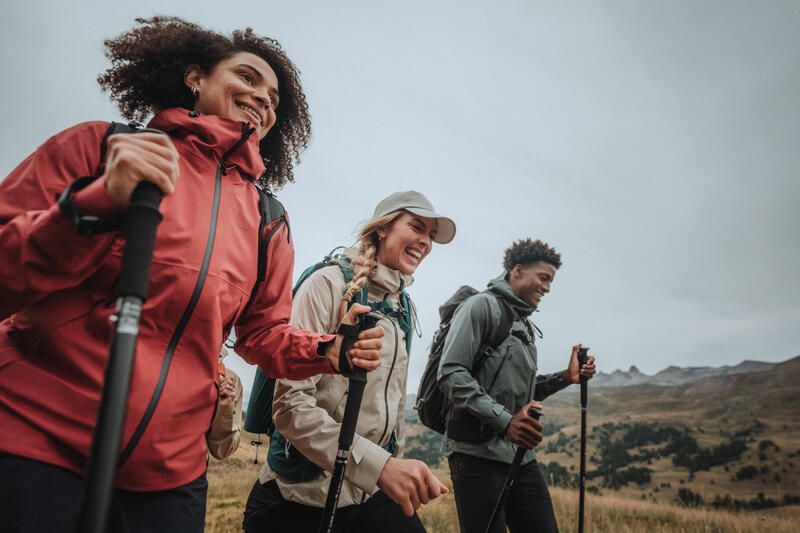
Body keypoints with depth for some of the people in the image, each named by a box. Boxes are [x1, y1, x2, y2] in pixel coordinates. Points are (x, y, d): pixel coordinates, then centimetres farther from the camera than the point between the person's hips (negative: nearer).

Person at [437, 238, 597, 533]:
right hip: (477, 451, -8)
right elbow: (451, 374, -18)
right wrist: (505, 421, -24)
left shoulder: (525, 324, 22)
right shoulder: (482, 305, -6)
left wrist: (566, 377, 11)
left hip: (520, 453, 8)